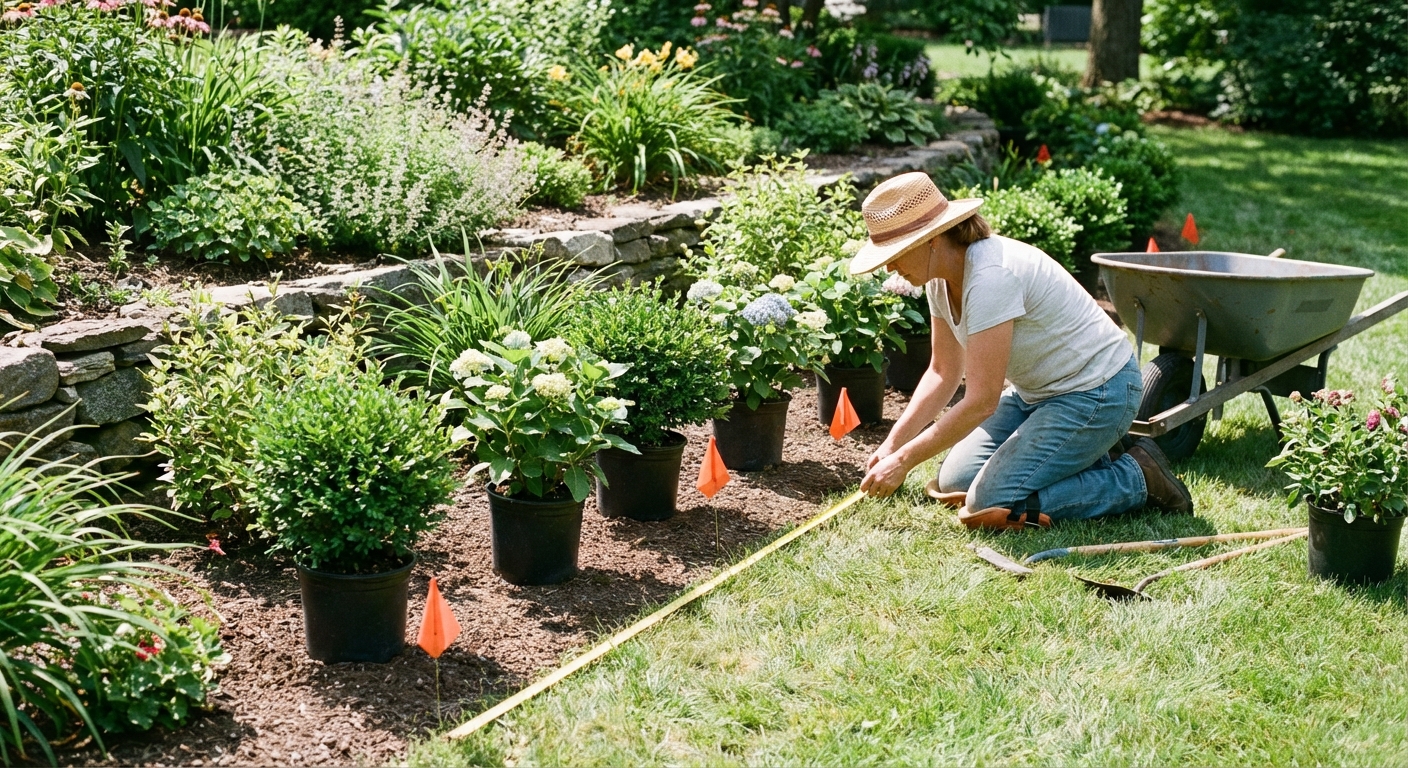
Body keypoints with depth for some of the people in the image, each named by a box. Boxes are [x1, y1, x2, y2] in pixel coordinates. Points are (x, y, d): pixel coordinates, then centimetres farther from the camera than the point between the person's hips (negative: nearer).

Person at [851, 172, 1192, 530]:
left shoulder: (990, 276, -30)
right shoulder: (942, 279, -2)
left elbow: (981, 401, -30)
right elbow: (944, 372, 8)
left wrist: (904, 460, -24)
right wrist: (894, 443, -3)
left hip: (1096, 392, -9)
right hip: (1036, 392, 9)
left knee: (991, 506, -16)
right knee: (953, 484, 2)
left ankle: (1138, 478, -2)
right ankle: (1084, 453, 15)